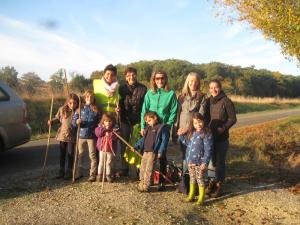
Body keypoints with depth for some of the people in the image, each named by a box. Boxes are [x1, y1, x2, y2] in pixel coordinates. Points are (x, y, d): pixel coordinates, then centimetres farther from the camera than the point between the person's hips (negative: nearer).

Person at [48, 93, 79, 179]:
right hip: (62, 134, 3)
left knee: (70, 154, 4)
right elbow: (57, 118, 12)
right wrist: (52, 121, -5)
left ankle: (69, 172, 17)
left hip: (72, 136, -3)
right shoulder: (62, 109, -2)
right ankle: (61, 171, 25)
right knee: (62, 154, 13)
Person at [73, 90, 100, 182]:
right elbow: (73, 120, 1)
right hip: (81, 134, 2)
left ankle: (92, 175, 7)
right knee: (80, 154, 13)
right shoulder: (80, 109, 3)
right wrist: (77, 122, -20)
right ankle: (79, 173, 27)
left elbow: (99, 122, 6)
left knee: (92, 155, 0)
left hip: (91, 135, -2)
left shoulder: (96, 110, 1)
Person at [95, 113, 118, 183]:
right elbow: (97, 133, -16)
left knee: (109, 163, 9)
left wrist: (110, 133, -29)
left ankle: (108, 175, 20)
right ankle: (99, 175, 21)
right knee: (101, 162, 11)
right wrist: (104, 128, -21)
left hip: (110, 149, -1)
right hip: (102, 148, 1)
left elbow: (115, 137, -15)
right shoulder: (100, 127, 0)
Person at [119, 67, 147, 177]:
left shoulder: (142, 88, 2)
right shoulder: (122, 88, 8)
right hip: (125, 120, 3)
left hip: (137, 120, -2)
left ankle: (134, 170, 7)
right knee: (124, 145, 8)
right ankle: (124, 169, 21)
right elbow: (119, 103, 6)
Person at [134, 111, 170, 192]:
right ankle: (141, 184, 21)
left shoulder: (162, 127, -4)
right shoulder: (148, 128, 20)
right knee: (142, 169, 10)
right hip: (145, 152, 8)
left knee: (148, 169, -7)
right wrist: (136, 146, 16)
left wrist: (160, 152, -17)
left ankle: (145, 186, 0)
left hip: (153, 152, -7)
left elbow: (164, 141, -10)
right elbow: (143, 139, 26)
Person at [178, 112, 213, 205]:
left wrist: (205, 162, -19)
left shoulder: (206, 134, -14)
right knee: (192, 178, 18)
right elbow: (186, 143, 23)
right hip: (190, 161, 7)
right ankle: (191, 195, 33)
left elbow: (208, 150, -16)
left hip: (199, 162, -7)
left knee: (200, 179, 4)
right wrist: (181, 135, 8)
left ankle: (201, 197, 17)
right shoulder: (191, 133, 8)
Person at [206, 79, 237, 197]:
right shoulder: (208, 101, 10)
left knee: (220, 161, 2)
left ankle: (219, 185, 13)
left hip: (222, 137, -5)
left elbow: (232, 119, -7)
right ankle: (212, 182, 25)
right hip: (209, 135, 5)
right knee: (210, 160, 10)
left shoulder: (226, 101, -7)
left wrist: (223, 128, -20)